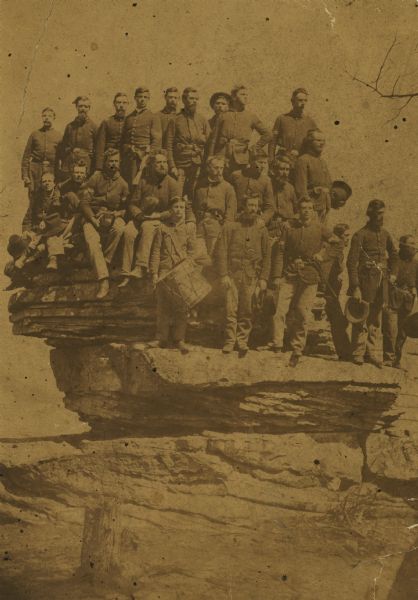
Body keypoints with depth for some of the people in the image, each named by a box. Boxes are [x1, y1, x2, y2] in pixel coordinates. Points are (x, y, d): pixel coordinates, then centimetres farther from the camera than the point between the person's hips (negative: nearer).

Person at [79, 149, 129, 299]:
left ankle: (105, 262, -19)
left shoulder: (122, 184, 9)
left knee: (119, 228, -36)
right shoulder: (95, 178, 2)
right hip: (92, 216, -1)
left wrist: (114, 216, -9)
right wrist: (93, 219, -15)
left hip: (113, 217, 1)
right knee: (92, 242, -30)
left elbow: (125, 208, 12)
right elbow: (84, 202, -3)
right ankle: (103, 281, -38)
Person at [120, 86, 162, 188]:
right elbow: (123, 140, 20)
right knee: (127, 186, 1)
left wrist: (147, 157, -13)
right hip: (128, 159, 4)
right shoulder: (129, 118, 19)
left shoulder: (153, 117, 4)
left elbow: (157, 141, -4)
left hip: (145, 156, -4)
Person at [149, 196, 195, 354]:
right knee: (163, 307, 2)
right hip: (164, 272, -1)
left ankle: (179, 339, 9)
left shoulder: (187, 230, 10)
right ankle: (162, 339, 11)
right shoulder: (162, 227, 5)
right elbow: (155, 251, 3)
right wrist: (154, 273, -3)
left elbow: (191, 252, 12)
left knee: (181, 308, 0)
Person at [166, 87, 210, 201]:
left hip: (198, 166, 2)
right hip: (180, 166, -2)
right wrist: (172, 167, -8)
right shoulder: (175, 120, 5)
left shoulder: (203, 121, 11)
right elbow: (169, 146, 1)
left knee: (194, 196, 0)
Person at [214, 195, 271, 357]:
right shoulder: (230, 226, 2)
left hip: (252, 277, 2)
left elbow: (266, 256, 12)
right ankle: (230, 341, 4)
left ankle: (242, 341, 14)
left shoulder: (261, 229, 9)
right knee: (231, 310, -6)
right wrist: (223, 275, -8)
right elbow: (220, 251, -1)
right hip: (233, 274, -2)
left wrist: (263, 278, 5)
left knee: (247, 312, 3)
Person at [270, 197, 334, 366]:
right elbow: (279, 252, 3)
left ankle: (297, 350, 15)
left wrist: (322, 255, 2)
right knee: (279, 310, -10)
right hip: (289, 275, 1)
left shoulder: (319, 229, 5)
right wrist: (276, 276, -5)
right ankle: (276, 347, -2)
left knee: (303, 314, 1)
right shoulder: (289, 229, 5)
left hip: (309, 277, 0)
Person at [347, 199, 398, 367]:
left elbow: (394, 255, 26)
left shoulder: (385, 234, 9)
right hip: (365, 281, -6)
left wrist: (393, 273, 14)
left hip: (381, 282, 6)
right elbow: (352, 262, -13)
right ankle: (358, 353, 9)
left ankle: (371, 352, 20)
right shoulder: (360, 235, -10)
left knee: (376, 320, 11)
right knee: (361, 318, -1)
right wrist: (355, 288, -18)